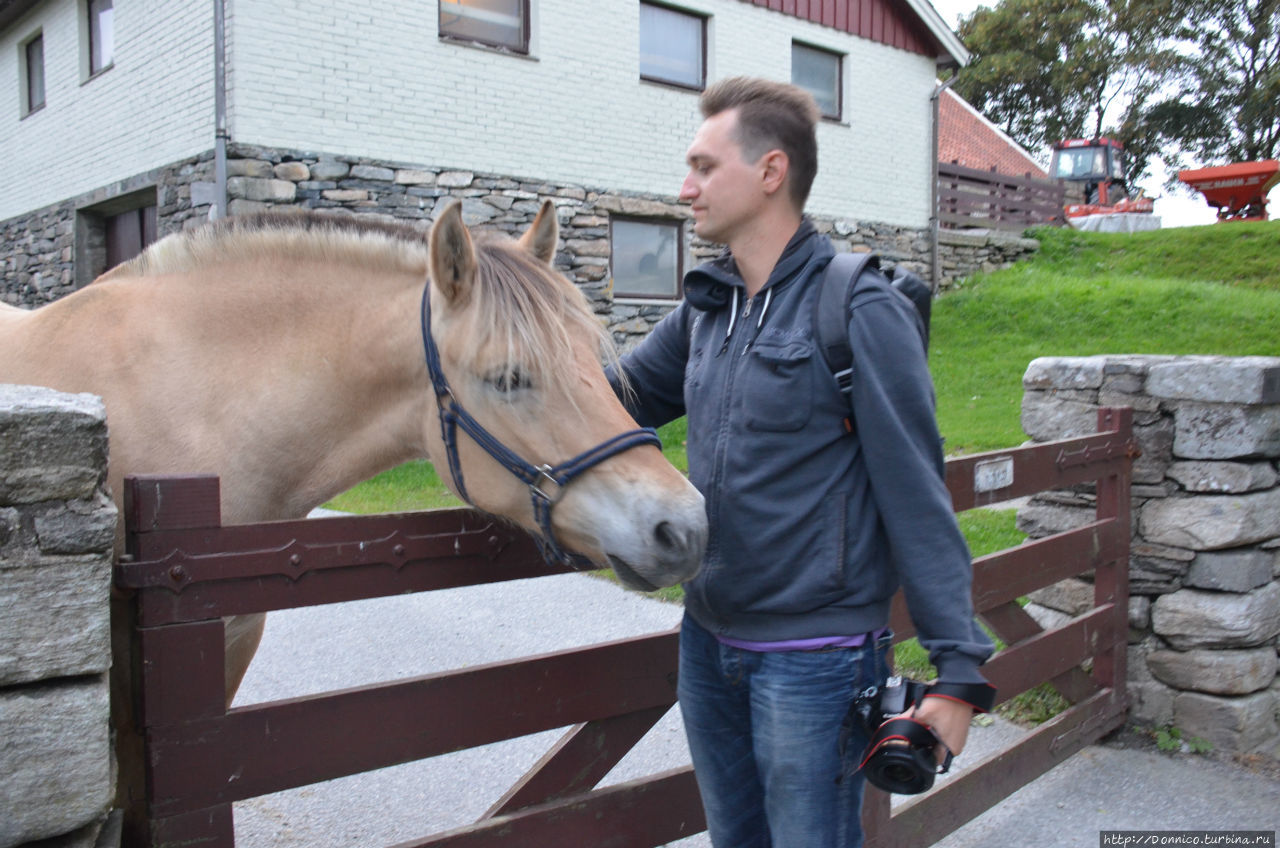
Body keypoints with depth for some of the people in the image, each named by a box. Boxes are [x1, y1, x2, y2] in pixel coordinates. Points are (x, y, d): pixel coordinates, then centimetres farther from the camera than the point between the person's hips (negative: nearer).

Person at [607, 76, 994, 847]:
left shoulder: (861, 311, -16)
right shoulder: (706, 307, 4)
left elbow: (917, 499, -16)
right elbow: (622, 395, 13)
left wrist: (959, 666, -15)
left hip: (815, 658, -7)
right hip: (709, 639, 7)